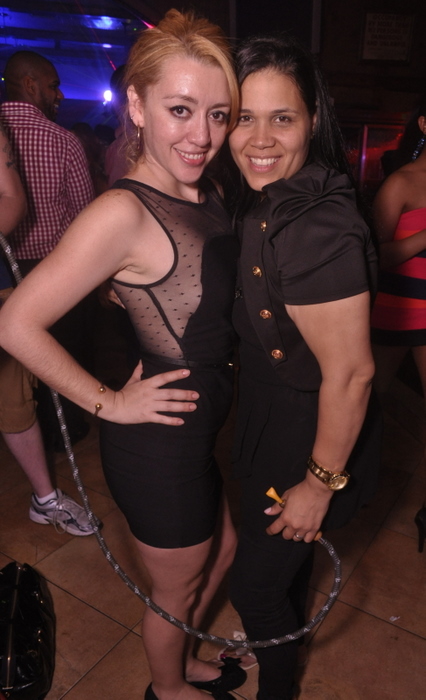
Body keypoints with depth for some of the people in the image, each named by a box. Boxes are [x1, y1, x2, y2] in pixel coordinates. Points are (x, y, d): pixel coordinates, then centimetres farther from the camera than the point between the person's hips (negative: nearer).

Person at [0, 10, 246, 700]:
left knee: (223, 550, 29)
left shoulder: (207, 192, 1)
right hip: (159, 443, -8)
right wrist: (109, 404, -17)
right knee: (177, 589, 19)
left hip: (206, 427, 8)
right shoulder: (124, 212, -24)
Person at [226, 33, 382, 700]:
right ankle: (283, 642, 63)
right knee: (285, 556, 32)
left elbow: (350, 374, -28)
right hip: (271, 420, 9)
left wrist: (320, 482, -18)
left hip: (307, 440, -9)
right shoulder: (268, 200, -2)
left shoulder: (316, 228, -32)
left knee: (255, 582, 15)